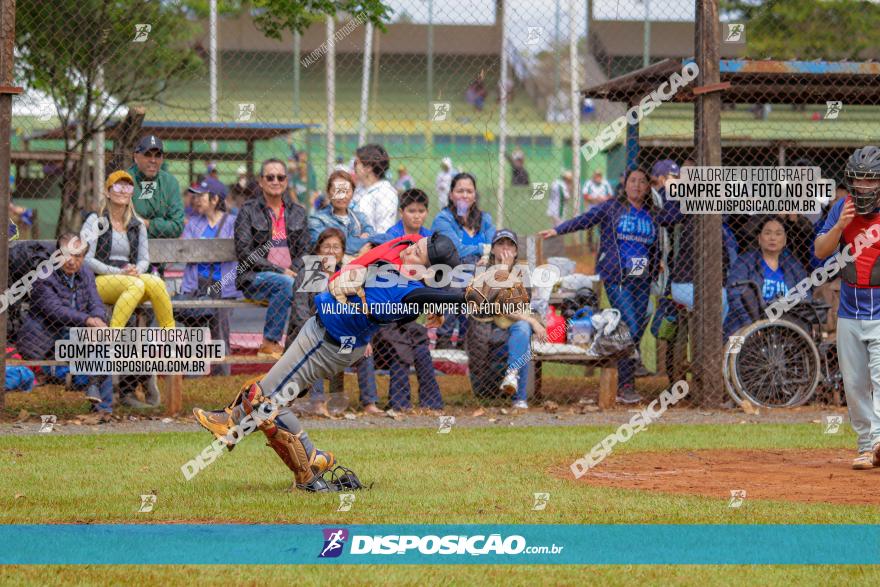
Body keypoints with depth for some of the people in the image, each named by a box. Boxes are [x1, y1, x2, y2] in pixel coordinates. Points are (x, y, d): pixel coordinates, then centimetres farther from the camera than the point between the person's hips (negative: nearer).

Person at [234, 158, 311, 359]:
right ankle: (269, 344, -30)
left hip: (289, 274, 3)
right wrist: (280, 271, -14)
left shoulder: (297, 212, 18)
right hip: (254, 278, -3)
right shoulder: (248, 211, 4)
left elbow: (304, 250, 15)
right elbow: (244, 252, -5)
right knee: (286, 284, -36)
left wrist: (294, 271, -8)